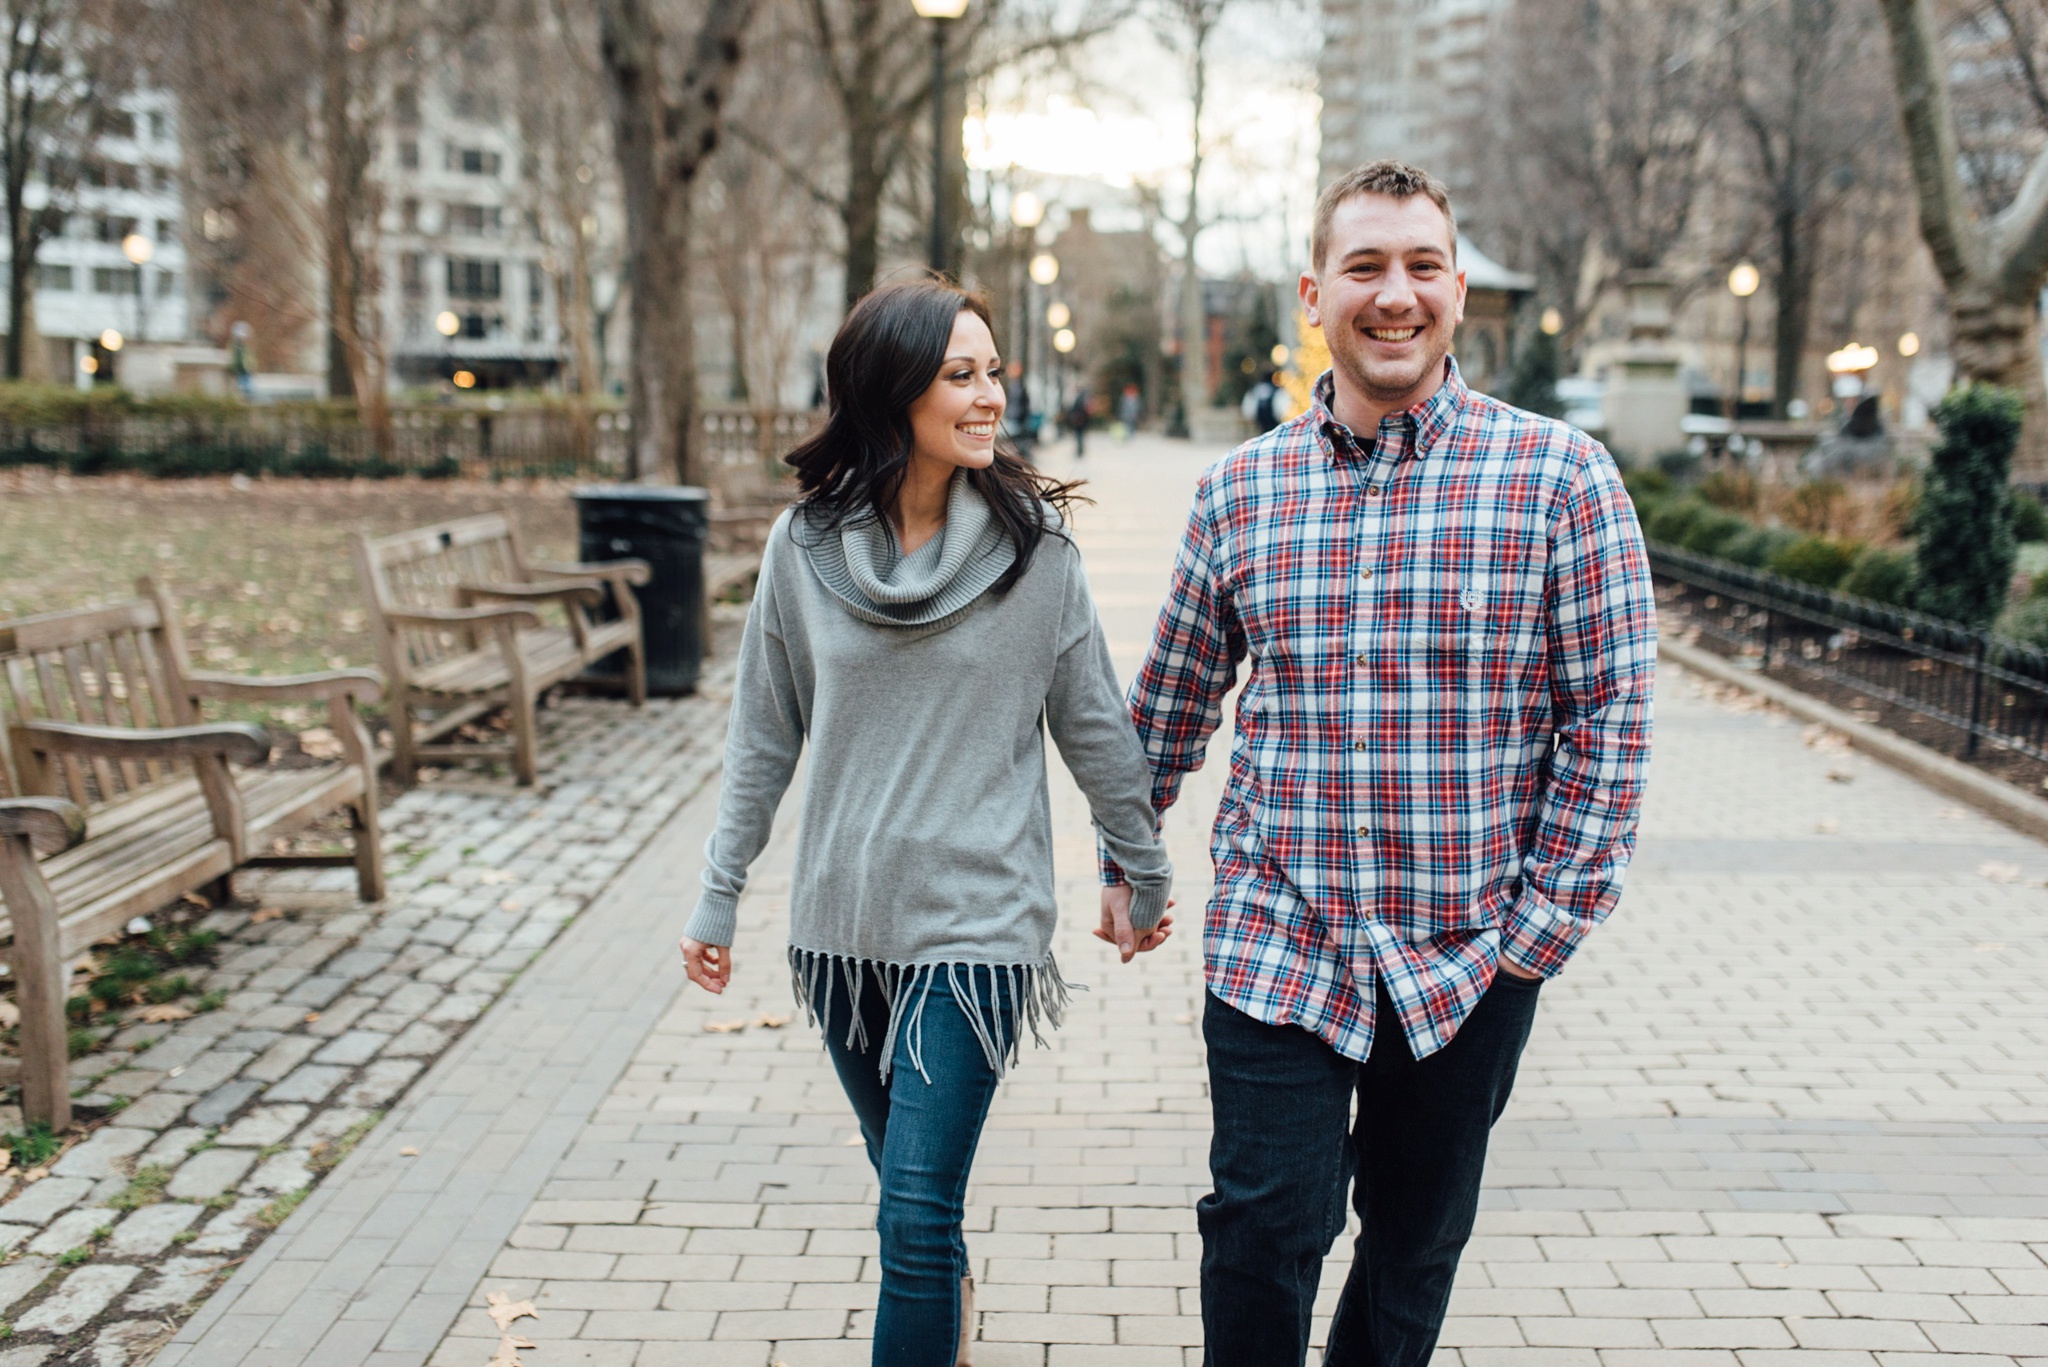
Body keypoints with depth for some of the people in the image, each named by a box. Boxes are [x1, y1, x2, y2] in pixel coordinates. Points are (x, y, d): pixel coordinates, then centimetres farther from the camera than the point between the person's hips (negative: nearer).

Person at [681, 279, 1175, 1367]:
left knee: (916, 1216, -7)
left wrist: (1145, 879, 8)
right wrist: (719, 896, 8)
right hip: (842, 918, 3)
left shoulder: (1033, 544, -8)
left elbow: (1093, 726, 0)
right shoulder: (805, 544, -3)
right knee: (906, 1179, 21)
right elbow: (765, 734, 6)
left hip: (975, 923, -3)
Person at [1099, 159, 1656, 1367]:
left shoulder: (1561, 476, -6)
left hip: (1473, 952, 0)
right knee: (1263, 1232, -1)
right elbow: (1172, 699, 13)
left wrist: (1553, 915, -8)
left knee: (1418, 1242, 15)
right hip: (1275, 943, 1)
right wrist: (1124, 861, 20)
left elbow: (1613, 709, -5)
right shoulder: (1240, 490, 2)